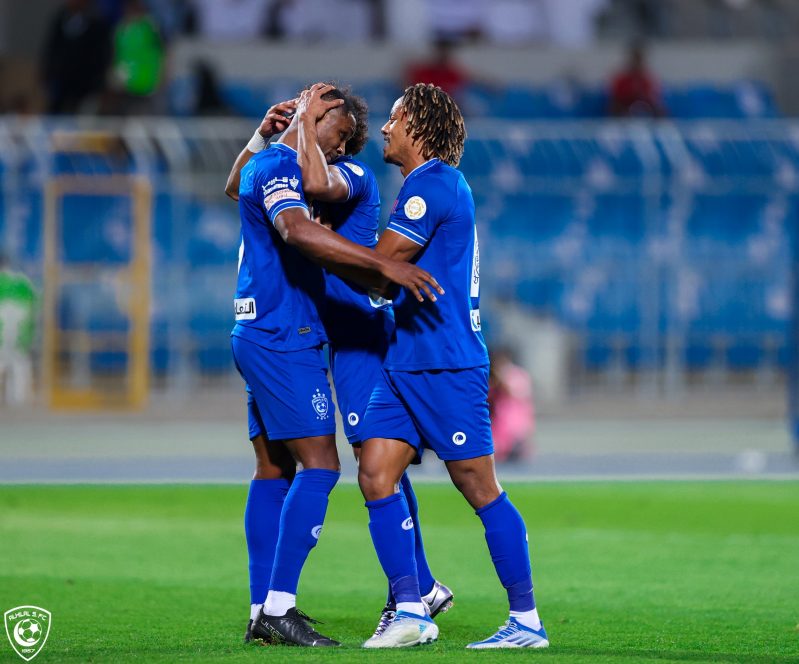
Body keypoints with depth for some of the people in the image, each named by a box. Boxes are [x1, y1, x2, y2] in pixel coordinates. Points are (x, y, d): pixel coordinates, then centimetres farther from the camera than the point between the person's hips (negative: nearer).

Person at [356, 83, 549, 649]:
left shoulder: (435, 182, -12)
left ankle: (527, 620, 1)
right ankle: (411, 612, 1)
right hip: (405, 362, 10)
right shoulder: (426, 185, 18)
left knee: (480, 488, -5)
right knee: (376, 474, 0)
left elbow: (381, 263, -14)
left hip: (445, 363, -10)